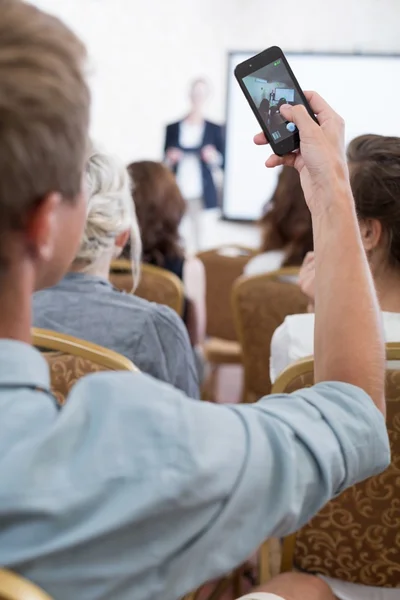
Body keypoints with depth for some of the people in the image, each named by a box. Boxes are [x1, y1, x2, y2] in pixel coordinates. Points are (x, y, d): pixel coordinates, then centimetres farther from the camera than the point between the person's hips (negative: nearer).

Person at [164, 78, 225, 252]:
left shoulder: (214, 129, 6)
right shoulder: (172, 128, 9)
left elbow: (223, 163, 6)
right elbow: (164, 164, 12)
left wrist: (214, 157, -14)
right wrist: (170, 159, -8)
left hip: (202, 195, -1)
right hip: (177, 194, 1)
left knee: (198, 241, -3)